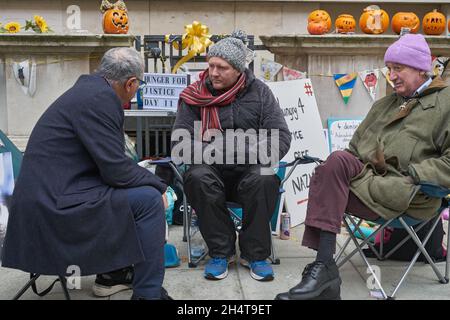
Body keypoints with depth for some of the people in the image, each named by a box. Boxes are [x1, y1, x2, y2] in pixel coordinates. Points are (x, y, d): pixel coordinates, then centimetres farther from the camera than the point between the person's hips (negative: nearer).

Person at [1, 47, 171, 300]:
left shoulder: (91, 88, 12)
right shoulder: (100, 99, -18)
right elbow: (116, 170, -19)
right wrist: (158, 184, -5)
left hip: (49, 193, 10)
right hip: (55, 205, -10)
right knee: (149, 199, -11)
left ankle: (112, 273, 27)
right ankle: (148, 293, -1)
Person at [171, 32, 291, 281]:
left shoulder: (259, 92, 6)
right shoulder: (194, 96, 5)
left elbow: (281, 137, -1)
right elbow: (179, 142, 0)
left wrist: (252, 156, -19)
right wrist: (209, 153, -19)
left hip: (250, 171, 0)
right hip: (212, 171, 0)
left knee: (265, 179, -33)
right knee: (197, 178, -33)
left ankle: (254, 254, -11)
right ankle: (221, 251, -12)